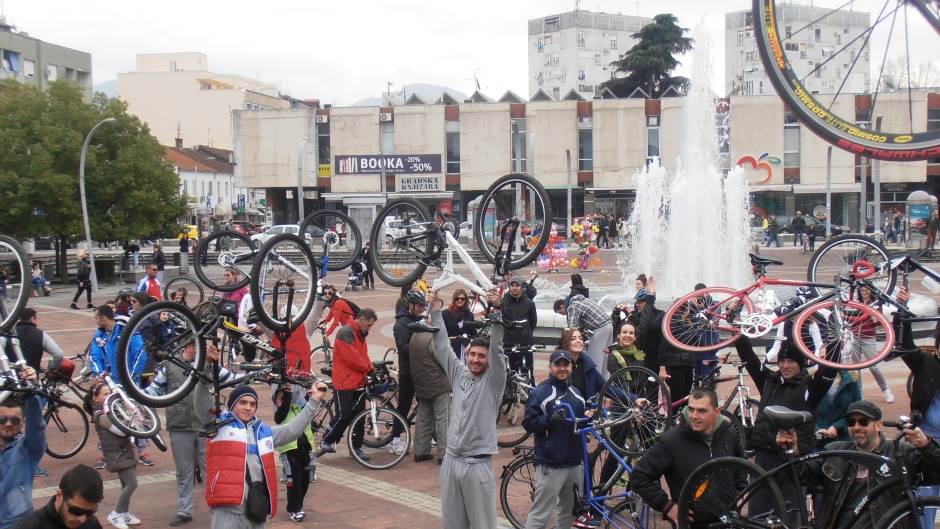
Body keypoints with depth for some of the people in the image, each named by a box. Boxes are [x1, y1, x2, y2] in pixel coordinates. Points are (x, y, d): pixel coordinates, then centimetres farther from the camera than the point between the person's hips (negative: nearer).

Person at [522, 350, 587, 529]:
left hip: (574, 462, 7)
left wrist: (587, 416, 4)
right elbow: (528, 424, -11)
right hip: (550, 465, -7)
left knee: (568, 511, 16)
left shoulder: (575, 392, 14)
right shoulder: (540, 392, -7)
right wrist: (550, 419, -26)